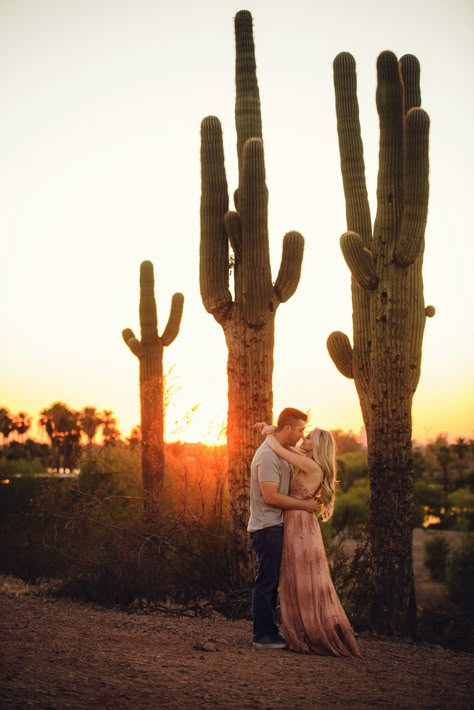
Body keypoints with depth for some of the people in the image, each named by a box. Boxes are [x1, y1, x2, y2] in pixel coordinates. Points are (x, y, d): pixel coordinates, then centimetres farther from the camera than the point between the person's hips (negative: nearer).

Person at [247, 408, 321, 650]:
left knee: (271, 582, 13)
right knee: (266, 581, -5)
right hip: (266, 527, -10)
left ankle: (268, 632, 20)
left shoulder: (282, 452, 15)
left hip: (275, 526, 10)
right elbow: (270, 496, -22)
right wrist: (304, 505, -15)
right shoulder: (267, 456, -18)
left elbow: (291, 484, 26)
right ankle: (263, 635, 0)